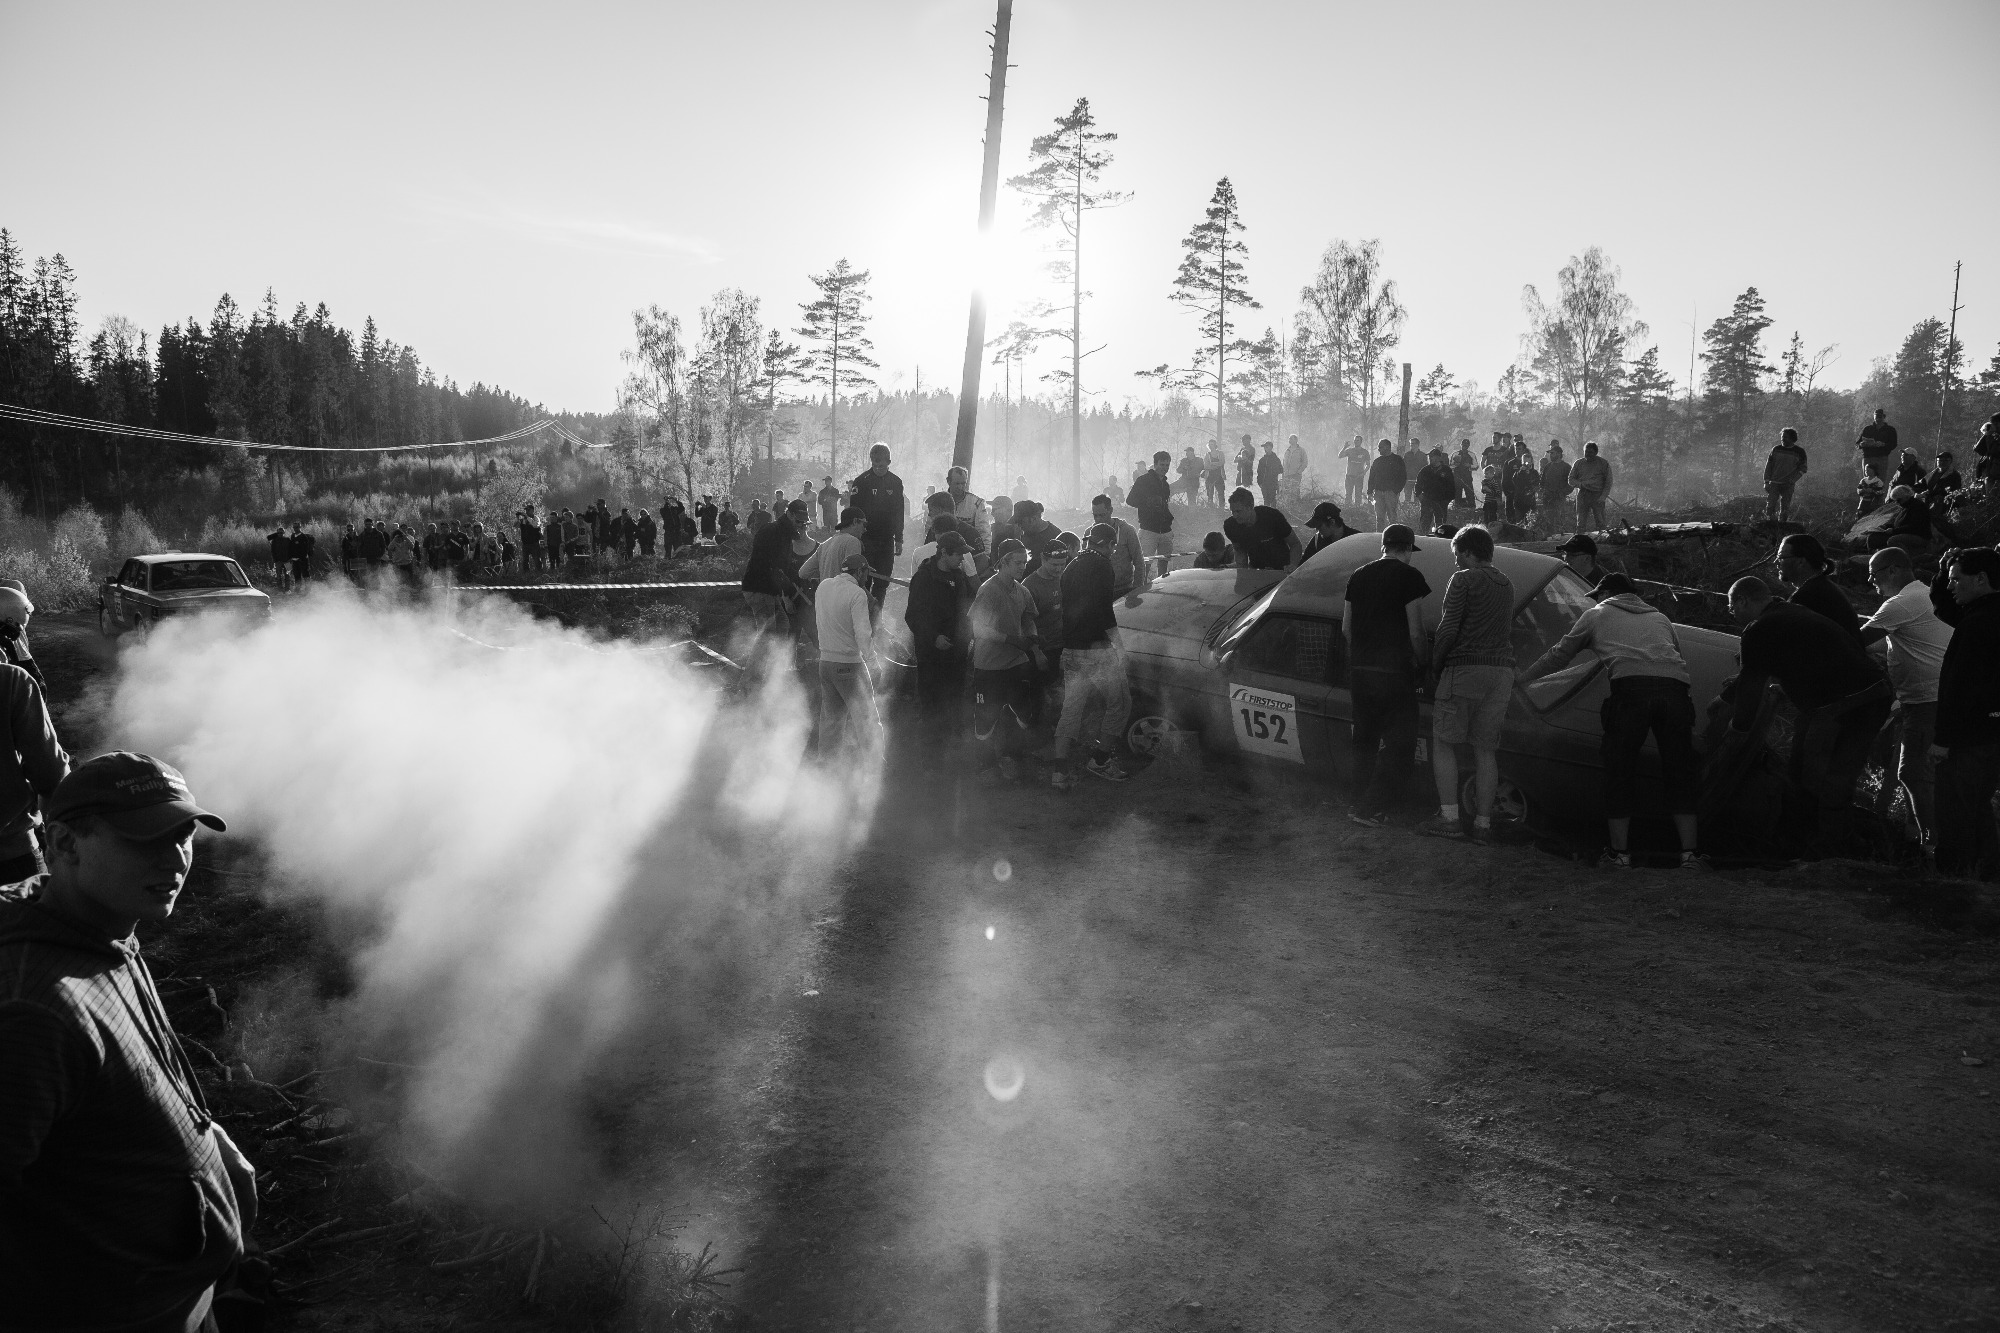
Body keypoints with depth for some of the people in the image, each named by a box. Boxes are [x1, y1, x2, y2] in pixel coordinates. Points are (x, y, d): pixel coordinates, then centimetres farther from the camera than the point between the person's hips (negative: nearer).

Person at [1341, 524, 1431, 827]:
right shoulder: (1409, 577, -8)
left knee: (1365, 740, 17)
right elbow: (1415, 632, -11)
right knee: (1399, 742, 0)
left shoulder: (1358, 576, 11)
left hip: (1359, 669, 6)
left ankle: (1362, 803, 21)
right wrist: (1420, 663, 4)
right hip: (1394, 673, -6)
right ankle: (1371, 808, -7)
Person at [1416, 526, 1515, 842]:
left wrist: (1435, 666, 0)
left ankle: (1449, 817, -6)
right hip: (1502, 671, 7)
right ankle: (1483, 823, 7)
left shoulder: (1464, 580, -6)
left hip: (1465, 669, -7)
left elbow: (1448, 630, -12)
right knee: (1485, 750, 9)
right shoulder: (1506, 585, 18)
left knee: (1443, 744, 1)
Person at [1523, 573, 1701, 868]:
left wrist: (1521, 679, 42)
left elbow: (1559, 655, 31)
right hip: (1675, 687, 3)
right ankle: (1689, 852, 7)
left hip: (1631, 686, -3)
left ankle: (1621, 852, 8)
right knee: (1680, 773, 11)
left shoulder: (1597, 615, 27)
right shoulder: (1660, 617, 35)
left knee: (1620, 772, 6)